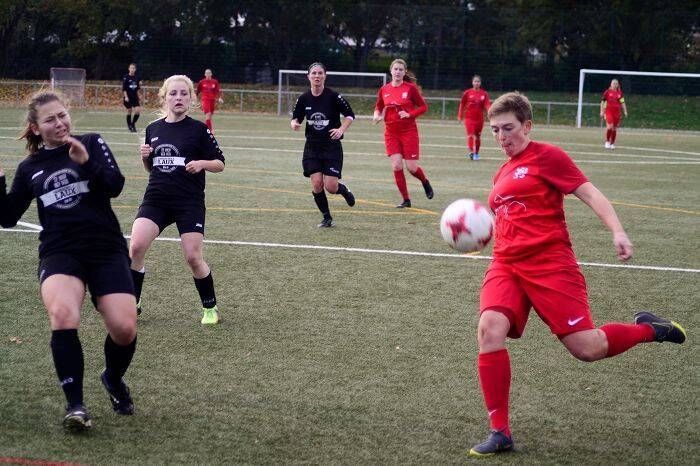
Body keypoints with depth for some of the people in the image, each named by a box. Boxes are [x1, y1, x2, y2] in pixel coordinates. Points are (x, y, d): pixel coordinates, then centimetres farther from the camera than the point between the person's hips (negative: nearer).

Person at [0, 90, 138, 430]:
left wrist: (87, 161, -23)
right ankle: (75, 405, -21)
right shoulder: (30, 168, 14)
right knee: (63, 315, -31)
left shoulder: (91, 144, 7)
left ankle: (114, 380, 20)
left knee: (124, 329, -16)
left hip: (106, 249, -1)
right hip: (59, 253, 1)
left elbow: (115, 185, -8)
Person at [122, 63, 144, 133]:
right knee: (129, 111, 2)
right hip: (128, 97, -4)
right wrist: (126, 97, -17)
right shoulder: (126, 77, -7)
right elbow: (124, 88, -11)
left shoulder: (137, 77, 6)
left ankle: (133, 124, 12)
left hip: (135, 97, 4)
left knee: (138, 111, -8)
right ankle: (129, 126, 16)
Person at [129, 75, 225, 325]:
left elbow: (219, 163, 2)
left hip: (189, 202, -3)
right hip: (156, 199, 3)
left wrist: (201, 163, -18)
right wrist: (145, 157, 0)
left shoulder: (199, 129, -2)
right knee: (136, 247, -15)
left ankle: (210, 307, 15)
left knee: (193, 257, -7)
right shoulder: (153, 129, 10)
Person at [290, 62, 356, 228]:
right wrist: (294, 124, -13)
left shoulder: (333, 96, -11)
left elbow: (350, 115, -2)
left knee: (331, 187, -9)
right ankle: (327, 218, 13)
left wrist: (341, 130, -17)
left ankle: (344, 190, 28)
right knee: (316, 184, -7)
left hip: (332, 147, -3)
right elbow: (296, 118, 9)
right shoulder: (304, 99, -1)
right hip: (312, 147, 3)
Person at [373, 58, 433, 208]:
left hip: (409, 132, -3)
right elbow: (378, 107, 18)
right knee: (397, 166, -8)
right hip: (391, 133, 3)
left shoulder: (411, 88, -6)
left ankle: (425, 182, 32)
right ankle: (406, 200, 5)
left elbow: (423, 107, -1)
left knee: (412, 168, -3)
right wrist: (377, 115, -3)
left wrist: (409, 114, -16)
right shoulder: (384, 90, 3)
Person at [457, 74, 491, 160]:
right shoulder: (467, 93, -1)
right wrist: (460, 116, 5)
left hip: (479, 118, 2)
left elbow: (487, 105, -7)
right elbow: (462, 104, 6)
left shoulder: (484, 94, 1)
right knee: (470, 134, -18)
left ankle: (476, 153, 24)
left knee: (477, 136, 11)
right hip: (469, 117, -2)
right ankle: (471, 151, -25)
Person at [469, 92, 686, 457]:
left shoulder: (546, 156, -1)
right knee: (490, 328, -21)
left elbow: (589, 193, -8)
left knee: (586, 348, -10)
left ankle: (647, 329, 24)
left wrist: (617, 232, -22)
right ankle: (500, 433, -15)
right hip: (505, 266, 6)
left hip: (549, 262, -6)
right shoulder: (502, 173, 21)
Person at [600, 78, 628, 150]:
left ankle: (612, 143, 17)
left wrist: (625, 111, 4)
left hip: (617, 112, 3)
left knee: (614, 128, 5)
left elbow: (622, 103, 11)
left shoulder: (620, 93, 8)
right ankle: (607, 141, -1)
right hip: (609, 111, -3)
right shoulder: (607, 92, 1)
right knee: (610, 126, -19)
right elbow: (602, 102, 5)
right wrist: (602, 111, 0)